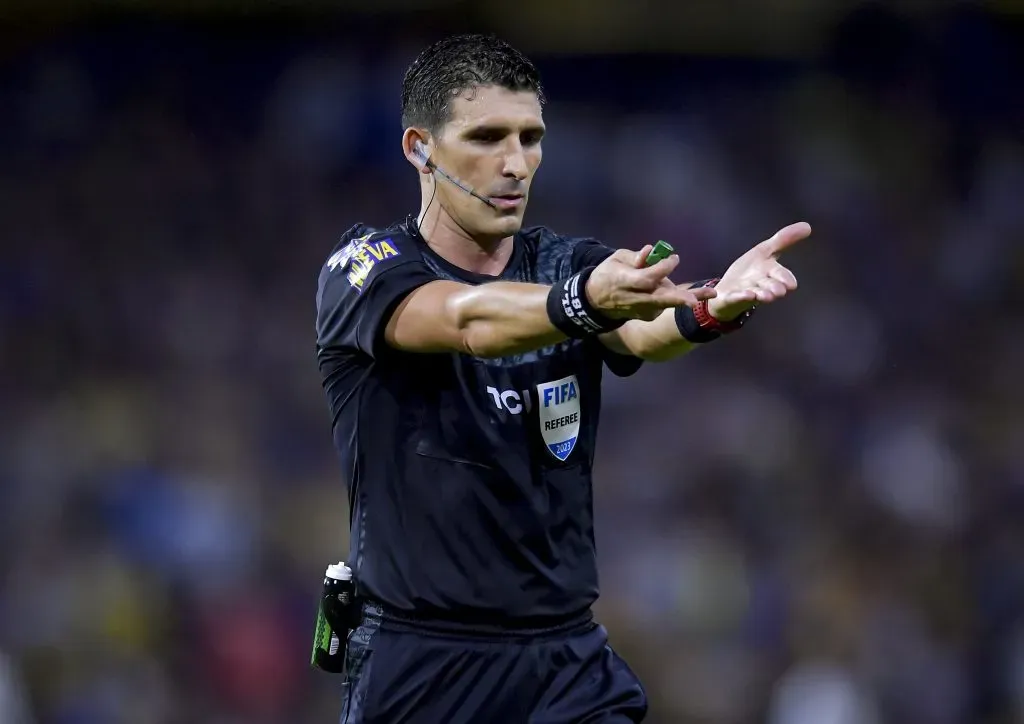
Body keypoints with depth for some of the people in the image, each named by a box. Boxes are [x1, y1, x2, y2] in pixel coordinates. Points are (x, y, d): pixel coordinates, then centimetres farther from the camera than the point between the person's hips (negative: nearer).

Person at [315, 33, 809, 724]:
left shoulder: (572, 266, 5)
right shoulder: (364, 271, -5)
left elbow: (646, 331, -18)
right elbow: (468, 320, -26)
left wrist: (710, 309, -41)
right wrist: (586, 301, -46)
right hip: (415, 667, -3)